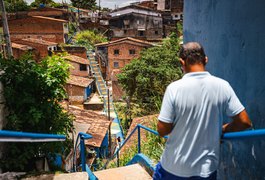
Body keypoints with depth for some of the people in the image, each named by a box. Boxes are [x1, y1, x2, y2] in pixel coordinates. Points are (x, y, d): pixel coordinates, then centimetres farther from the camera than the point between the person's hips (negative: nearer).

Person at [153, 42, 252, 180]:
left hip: (174, 168, -2)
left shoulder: (174, 88, -19)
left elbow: (162, 130, -14)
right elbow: (244, 122, -6)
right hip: (207, 168, 2)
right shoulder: (222, 86, -11)